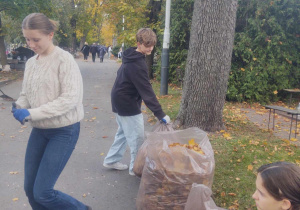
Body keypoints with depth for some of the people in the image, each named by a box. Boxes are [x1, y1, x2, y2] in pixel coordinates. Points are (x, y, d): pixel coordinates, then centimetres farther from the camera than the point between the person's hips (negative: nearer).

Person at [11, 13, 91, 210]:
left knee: (42, 192, -7)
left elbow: (71, 98, -21)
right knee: (30, 189, 10)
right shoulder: (31, 63, 6)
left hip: (64, 131, -7)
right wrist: (19, 107, -9)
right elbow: (26, 94, 14)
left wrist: (32, 113, -23)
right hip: (39, 130, 7)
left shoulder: (64, 59, -14)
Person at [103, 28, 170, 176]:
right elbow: (146, 91, -28)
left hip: (120, 101, 10)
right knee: (137, 137, -1)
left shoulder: (131, 57, 7)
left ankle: (111, 160, 30)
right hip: (128, 104, -10)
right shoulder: (137, 64, -24)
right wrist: (160, 114, -29)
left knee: (123, 132, 21)